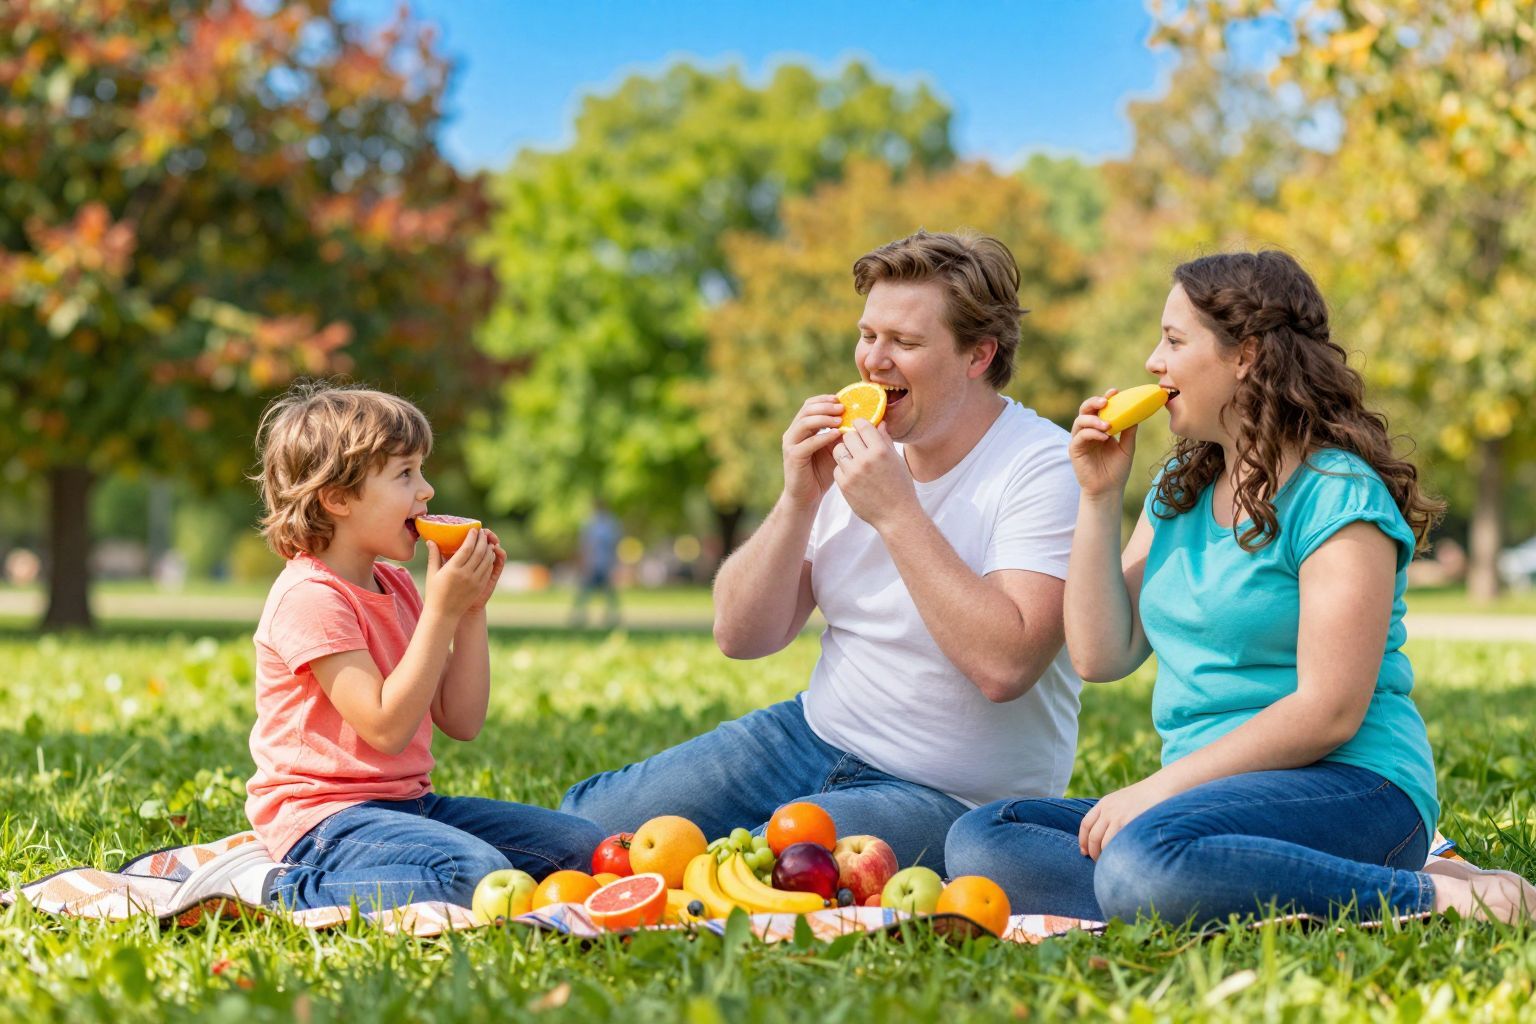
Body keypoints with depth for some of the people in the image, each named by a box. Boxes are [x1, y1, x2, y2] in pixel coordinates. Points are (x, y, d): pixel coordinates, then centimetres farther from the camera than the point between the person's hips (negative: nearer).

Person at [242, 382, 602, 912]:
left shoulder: (396, 588, 15)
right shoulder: (310, 596, -15)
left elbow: (460, 720, 12)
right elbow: (386, 727, -21)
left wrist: (472, 609, 3)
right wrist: (442, 610, -19)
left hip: (406, 803, 9)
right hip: (326, 819, -9)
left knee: (582, 847, 2)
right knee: (477, 873, -34)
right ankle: (298, 890, -14)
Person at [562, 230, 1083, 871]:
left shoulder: (1042, 470, -16)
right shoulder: (851, 449, 3)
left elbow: (1005, 666, -30)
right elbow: (740, 637, 2)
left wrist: (896, 512, -27)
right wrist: (798, 500, -13)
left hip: (953, 798, -6)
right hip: (817, 735, 6)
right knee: (588, 824, -5)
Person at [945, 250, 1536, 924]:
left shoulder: (1337, 493, -8)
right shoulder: (1179, 491, 17)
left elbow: (1329, 711, -16)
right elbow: (1101, 656, 10)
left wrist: (1160, 787, -18)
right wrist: (1099, 498, 5)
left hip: (1349, 790, -8)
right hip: (1206, 791, 9)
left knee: (1144, 863, -38)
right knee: (979, 842, -13)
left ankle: (1425, 895, -21)